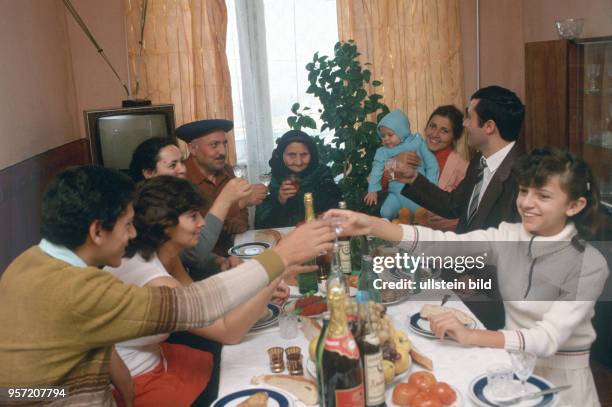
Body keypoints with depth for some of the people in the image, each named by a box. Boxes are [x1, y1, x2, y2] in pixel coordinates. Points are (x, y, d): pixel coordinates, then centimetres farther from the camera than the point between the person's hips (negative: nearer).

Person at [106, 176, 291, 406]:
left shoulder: (163, 253, -4)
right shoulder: (154, 281, -31)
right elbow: (229, 332, -30)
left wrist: (264, 292, -15)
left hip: (153, 357, 8)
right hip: (134, 383, -8)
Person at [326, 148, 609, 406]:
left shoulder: (590, 265, -18)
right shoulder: (508, 235, -6)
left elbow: (549, 336, -28)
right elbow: (442, 243, -18)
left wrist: (471, 336, -43)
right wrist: (371, 225, -32)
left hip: (561, 376, -3)